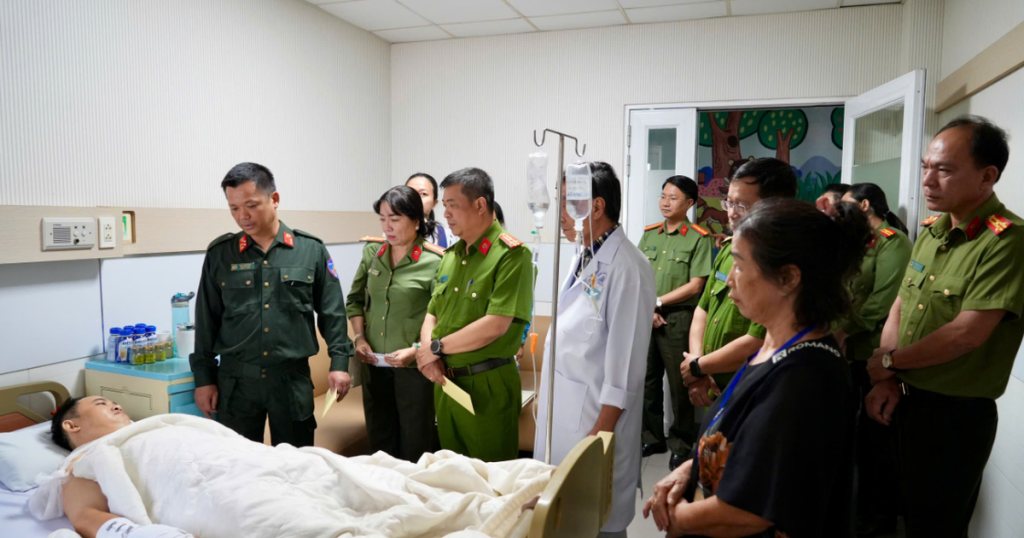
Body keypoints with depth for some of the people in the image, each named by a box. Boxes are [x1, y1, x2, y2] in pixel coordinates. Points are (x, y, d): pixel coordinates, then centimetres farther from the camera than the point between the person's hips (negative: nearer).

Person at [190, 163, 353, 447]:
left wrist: (339, 362, -3)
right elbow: (207, 320, 7)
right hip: (235, 380, 1)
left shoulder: (311, 250, -1)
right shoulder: (219, 253, 3)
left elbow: (332, 312, 3)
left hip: (293, 378, -1)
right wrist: (204, 378, 5)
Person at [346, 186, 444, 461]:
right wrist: (360, 338, 3)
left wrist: (417, 349, -20)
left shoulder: (435, 263, -12)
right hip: (374, 364, 5)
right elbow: (355, 299, 14)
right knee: (380, 441, 18)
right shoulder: (372, 252, 4)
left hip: (414, 367, -5)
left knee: (415, 446, 7)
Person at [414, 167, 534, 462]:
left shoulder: (511, 254, -13)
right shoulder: (451, 256, 12)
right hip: (445, 381, 7)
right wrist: (426, 352, -6)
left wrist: (436, 346, -12)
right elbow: (432, 313, 15)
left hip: (487, 385, -7)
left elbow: (496, 325, -21)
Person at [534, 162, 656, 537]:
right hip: (559, 407, 8)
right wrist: (545, 389, 16)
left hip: (594, 412, -8)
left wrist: (602, 430, -17)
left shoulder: (626, 267, -17)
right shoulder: (584, 259, 10)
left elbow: (626, 359, -18)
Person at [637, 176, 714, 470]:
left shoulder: (698, 238, -5)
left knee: (679, 384, 3)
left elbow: (695, 285, -10)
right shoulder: (649, 234, 10)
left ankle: (681, 445, 18)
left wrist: (657, 302, -10)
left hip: (678, 318, -5)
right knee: (647, 380, 12)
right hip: (647, 318, 5)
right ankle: (652, 437, 28)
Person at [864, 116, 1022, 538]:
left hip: (956, 413, -7)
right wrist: (887, 381, -3)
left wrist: (889, 361, -11)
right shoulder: (931, 231, 6)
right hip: (905, 401, 7)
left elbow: (967, 333, -25)